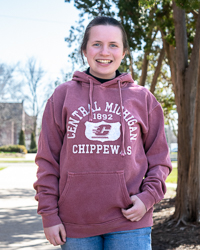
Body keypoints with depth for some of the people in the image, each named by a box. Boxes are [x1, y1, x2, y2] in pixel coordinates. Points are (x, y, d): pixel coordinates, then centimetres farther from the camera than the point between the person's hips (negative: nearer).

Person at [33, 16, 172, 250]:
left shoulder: (142, 98, 8)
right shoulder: (64, 95, 6)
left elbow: (159, 157, 11)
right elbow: (48, 159, 5)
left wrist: (148, 197, -5)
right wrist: (49, 214, -1)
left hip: (129, 223, 0)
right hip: (75, 222, 0)